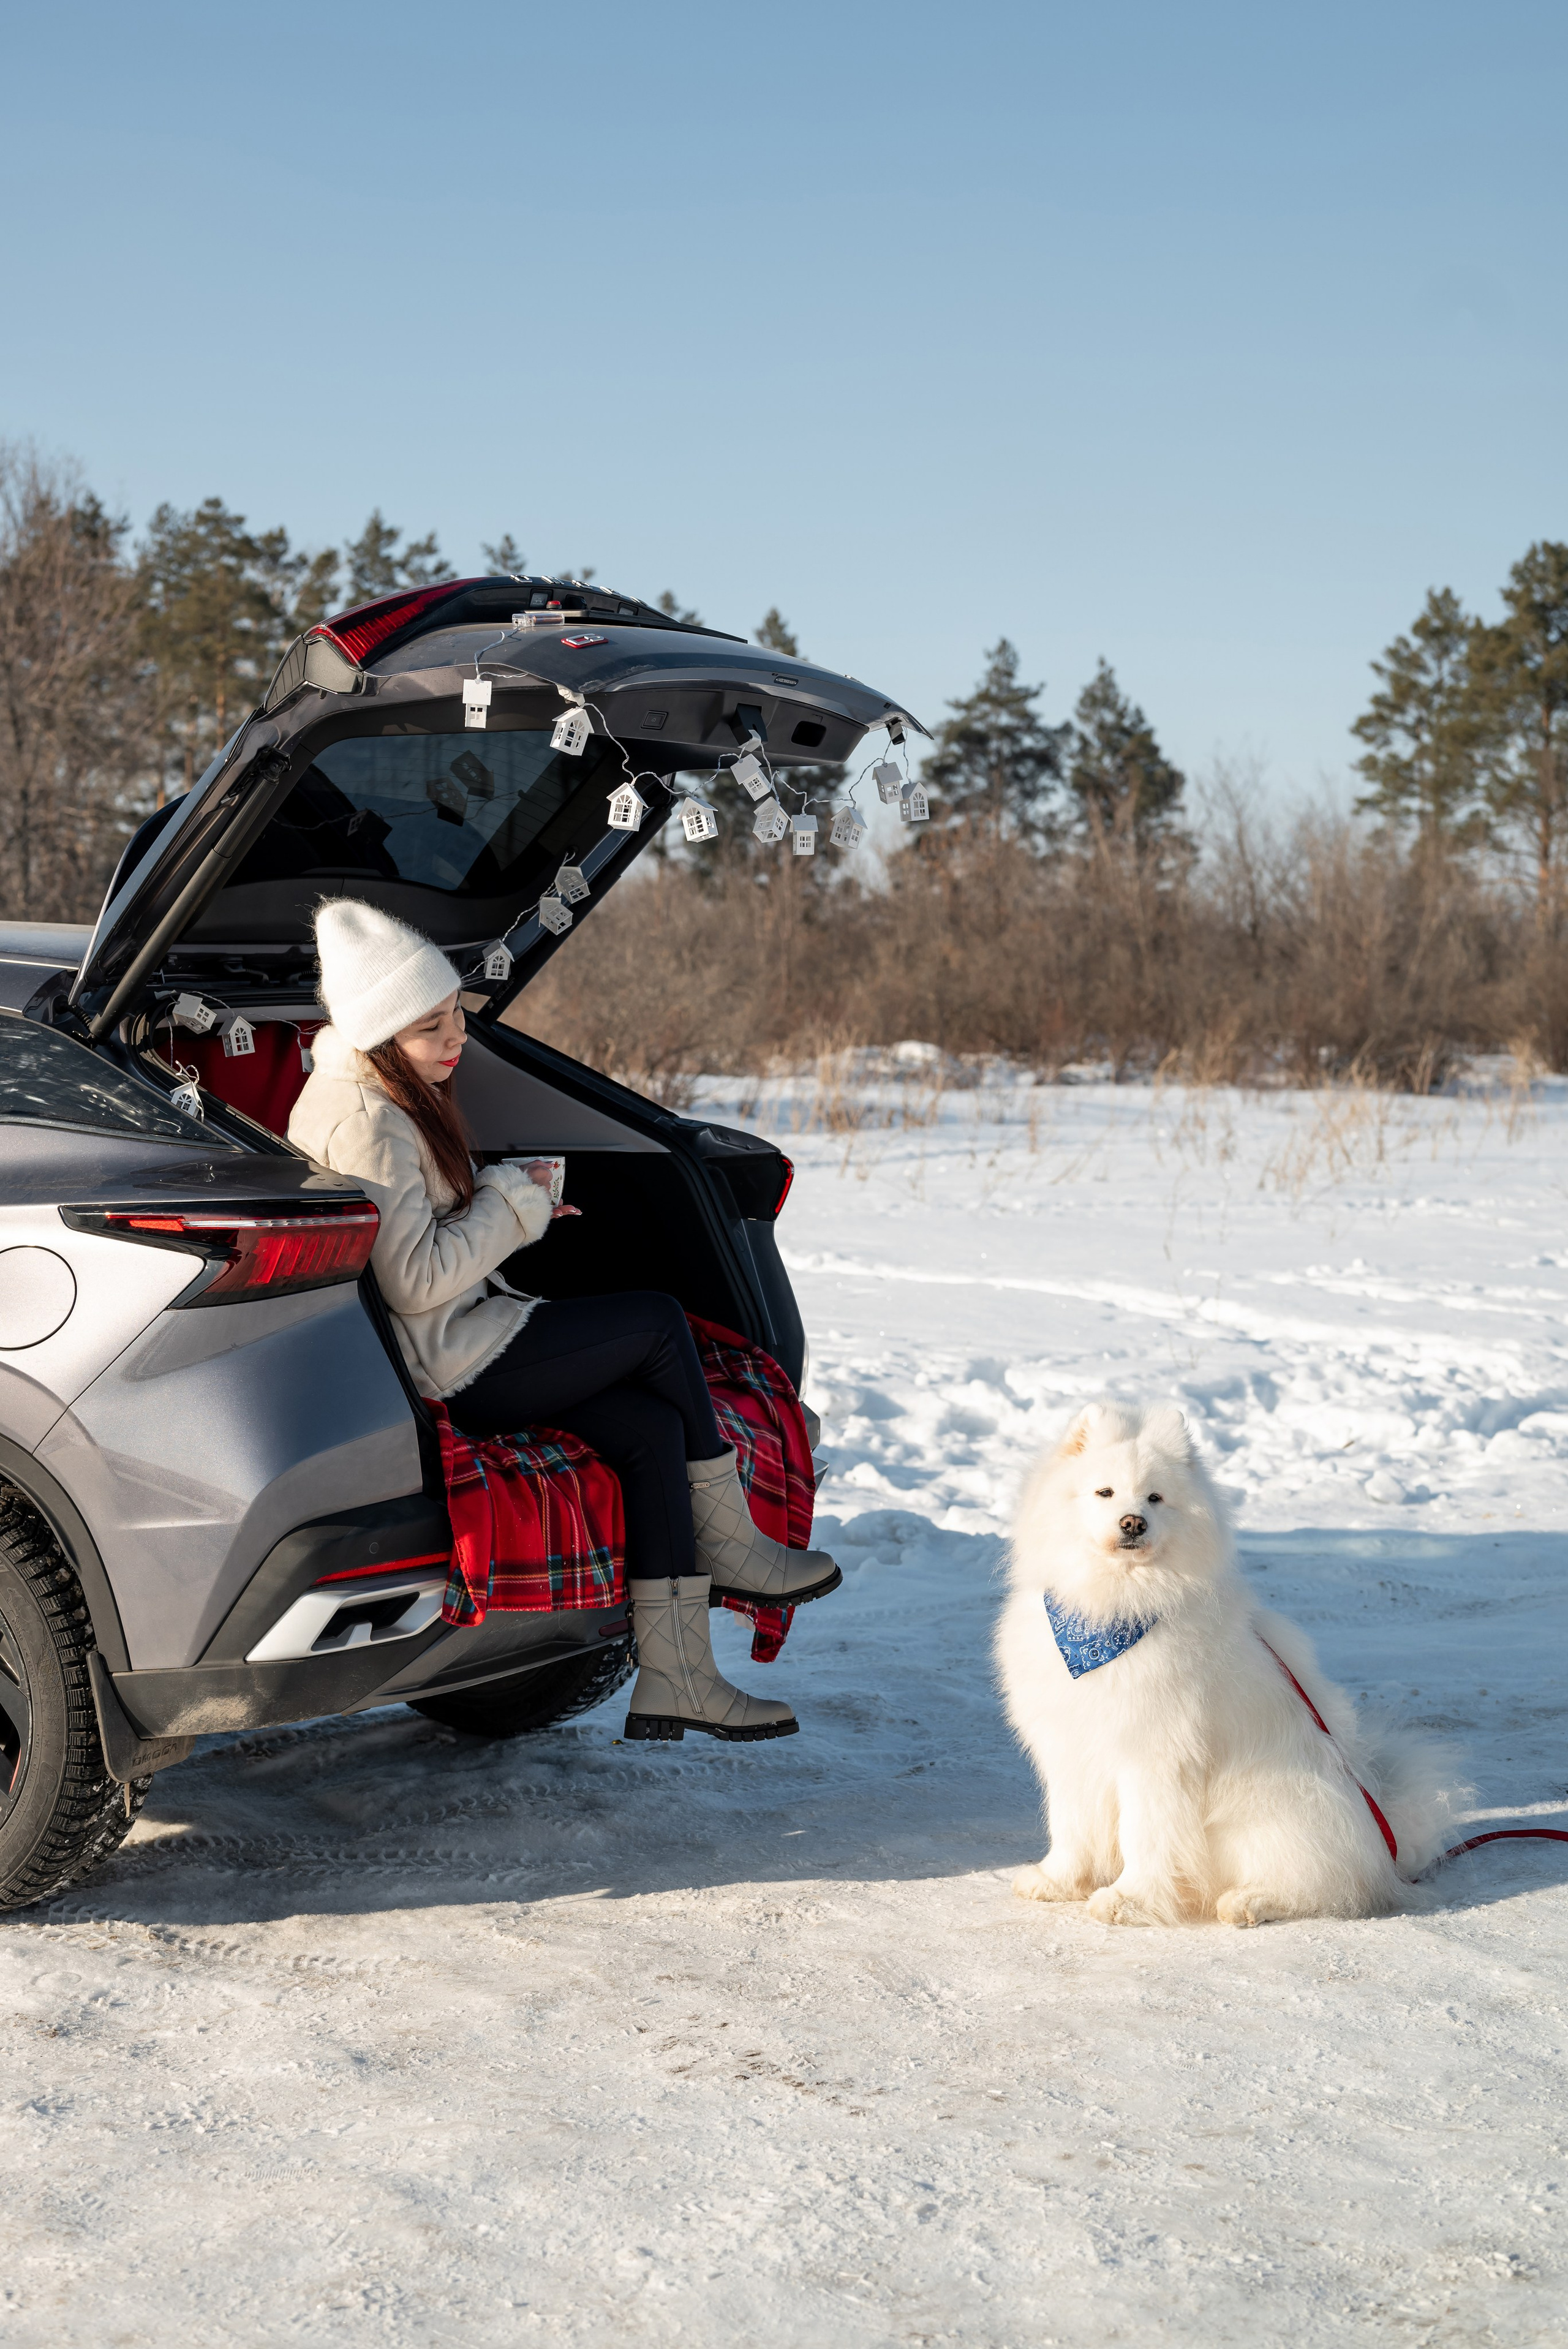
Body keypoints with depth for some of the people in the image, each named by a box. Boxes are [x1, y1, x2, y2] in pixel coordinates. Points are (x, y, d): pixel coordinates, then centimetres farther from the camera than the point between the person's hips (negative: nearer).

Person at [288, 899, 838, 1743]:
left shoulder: (397, 1096, 15)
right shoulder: (364, 1123, -19)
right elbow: (416, 1280, -23)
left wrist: (508, 1201, 8)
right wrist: (511, 1205, -12)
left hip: (456, 1349, 10)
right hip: (440, 1372, -10)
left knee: (652, 1428, -5)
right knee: (657, 1321, -7)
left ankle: (674, 1682, -8)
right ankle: (727, 1543, 7)